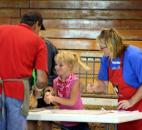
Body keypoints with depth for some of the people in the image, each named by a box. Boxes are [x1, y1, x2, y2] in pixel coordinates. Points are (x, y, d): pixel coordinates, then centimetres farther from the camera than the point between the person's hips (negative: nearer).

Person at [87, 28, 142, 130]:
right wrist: (94, 88, -16)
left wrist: (131, 102, -19)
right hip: (124, 106, 6)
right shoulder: (106, 58, -2)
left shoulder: (134, 56, -23)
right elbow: (103, 83, 6)